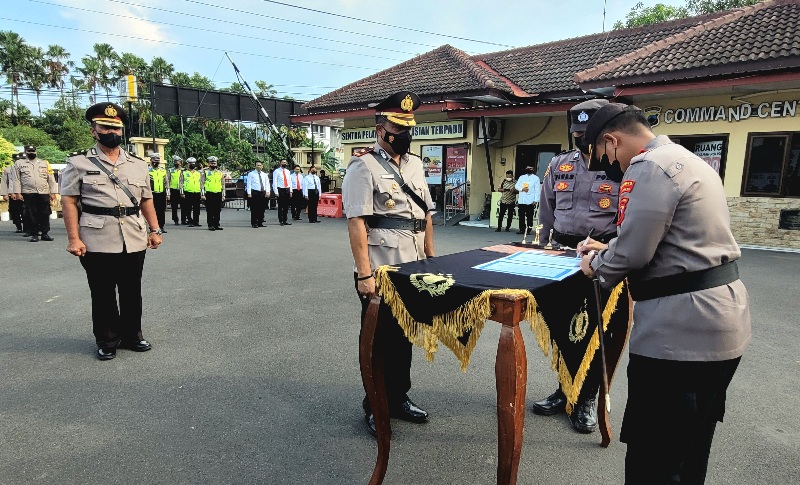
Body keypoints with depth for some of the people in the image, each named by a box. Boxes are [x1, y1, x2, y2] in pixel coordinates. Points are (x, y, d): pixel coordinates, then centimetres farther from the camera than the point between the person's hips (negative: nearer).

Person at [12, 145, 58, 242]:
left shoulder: (44, 163, 12)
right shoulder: (19, 163, 9)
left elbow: (51, 179, 9)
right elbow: (16, 179, 5)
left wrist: (53, 192, 2)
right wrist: (17, 193, -3)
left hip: (44, 193, 1)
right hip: (28, 194, -1)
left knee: (45, 214, 0)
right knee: (32, 215, 2)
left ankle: (45, 233, 8)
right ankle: (34, 234, 9)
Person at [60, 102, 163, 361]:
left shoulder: (138, 164, 12)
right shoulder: (78, 163, 2)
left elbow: (146, 200, 14)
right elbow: (69, 202, -3)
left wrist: (155, 230, 7)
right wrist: (74, 238, -10)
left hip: (135, 240, 3)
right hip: (97, 241, -3)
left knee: (132, 292, 12)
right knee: (102, 294, 8)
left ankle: (132, 335, 28)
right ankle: (107, 341, 22)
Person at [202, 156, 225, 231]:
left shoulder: (220, 173, 13)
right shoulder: (205, 172, 4)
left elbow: (223, 185, 14)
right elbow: (202, 183, 2)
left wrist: (223, 195, 9)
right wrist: (203, 194, -6)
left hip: (218, 194, 3)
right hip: (209, 194, -3)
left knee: (218, 211, 6)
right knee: (210, 211, 0)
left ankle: (217, 225, 13)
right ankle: (210, 225, 5)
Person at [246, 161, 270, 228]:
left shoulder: (265, 175, 15)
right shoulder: (251, 174, 3)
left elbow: (267, 184, 13)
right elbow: (249, 184, -2)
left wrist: (267, 191, -2)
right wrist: (249, 193, -11)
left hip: (263, 193, 4)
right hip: (254, 193, -4)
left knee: (262, 209, 7)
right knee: (254, 209, -4)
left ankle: (260, 223, 14)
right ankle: (254, 223, 1)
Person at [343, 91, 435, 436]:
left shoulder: (415, 164, 12)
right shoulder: (363, 166, -10)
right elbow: (356, 223, -16)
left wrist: (431, 259, 13)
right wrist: (364, 274, -20)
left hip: (413, 270, 7)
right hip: (380, 273, -6)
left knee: (404, 336, 17)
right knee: (379, 340, 8)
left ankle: (399, 398, 35)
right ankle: (375, 407, 26)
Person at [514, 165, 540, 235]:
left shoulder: (536, 178, 7)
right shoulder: (521, 177, 18)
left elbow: (537, 190, 0)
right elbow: (516, 186, 10)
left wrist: (536, 200, -10)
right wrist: (522, 189, -12)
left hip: (530, 201, -3)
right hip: (521, 200, 3)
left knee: (529, 216, -4)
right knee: (521, 216, 3)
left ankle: (529, 230, 1)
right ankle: (522, 229, 10)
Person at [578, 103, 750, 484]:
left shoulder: (648, 168, -16)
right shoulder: (685, 160, 17)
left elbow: (633, 254, -21)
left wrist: (596, 265, -2)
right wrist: (608, 250, 20)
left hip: (681, 330, -11)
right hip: (719, 323, 11)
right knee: (689, 453, 24)